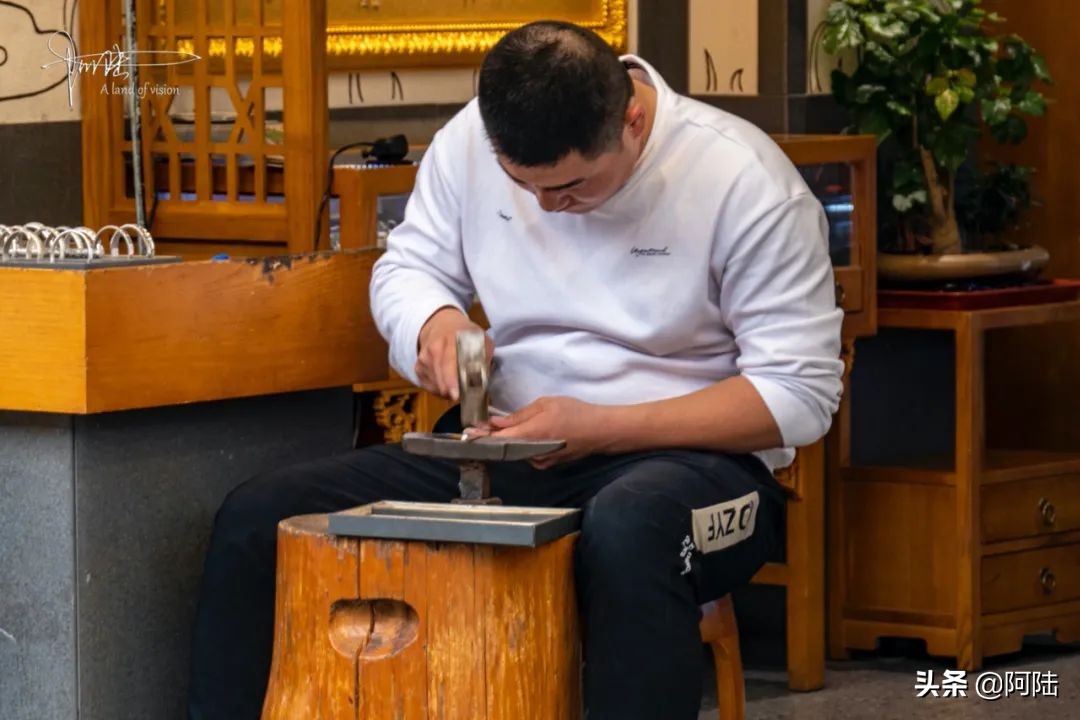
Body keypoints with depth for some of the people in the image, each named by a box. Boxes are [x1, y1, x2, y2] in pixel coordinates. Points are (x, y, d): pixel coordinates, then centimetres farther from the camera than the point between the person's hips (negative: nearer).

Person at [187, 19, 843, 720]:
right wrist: (434, 319, -12)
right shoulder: (471, 140, -2)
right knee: (255, 517, -14)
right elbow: (408, 266, 15)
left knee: (628, 535, -44)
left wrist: (601, 429, -20)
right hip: (513, 452, 5)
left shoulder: (746, 182, -15)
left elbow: (801, 392, -13)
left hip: (691, 453, -5)